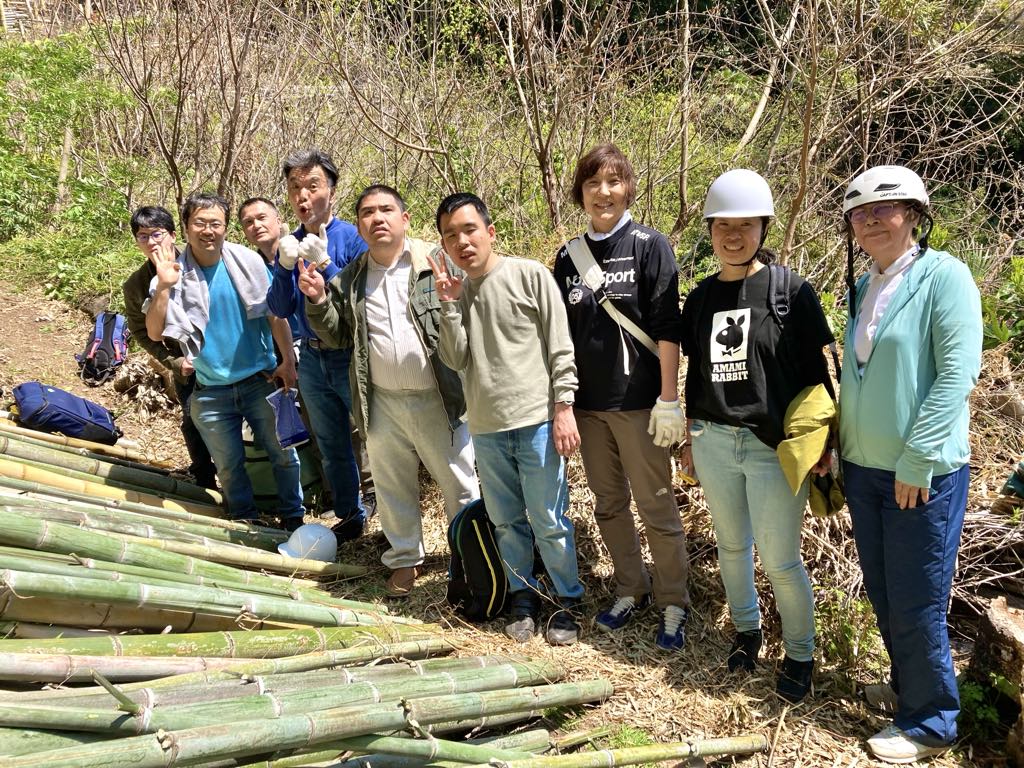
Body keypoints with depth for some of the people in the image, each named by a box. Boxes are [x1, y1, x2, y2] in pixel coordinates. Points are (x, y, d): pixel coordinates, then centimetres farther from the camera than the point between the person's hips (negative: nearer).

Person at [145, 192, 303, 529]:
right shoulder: (176, 275, -6)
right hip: (211, 392, 1)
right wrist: (163, 287, -24)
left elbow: (275, 314, 0)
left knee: (283, 454, 6)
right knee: (228, 464, 14)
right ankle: (244, 524, 33)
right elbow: (154, 333, -12)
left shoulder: (248, 261, -6)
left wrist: (288, 361, -3)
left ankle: (294, 519, 24)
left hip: (261, 381, -1)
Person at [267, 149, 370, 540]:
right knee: (332, 446, 17)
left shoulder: (352, 238, -13)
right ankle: (350, 516, 32)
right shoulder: (289, 244, 4)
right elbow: (280, 310, 0)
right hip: (312, 359, 6)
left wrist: (325, 265, -29)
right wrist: (285, 268, -16)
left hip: (351, 357, -6)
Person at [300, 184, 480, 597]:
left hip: (438, 399, -3)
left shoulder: (438, 262, -5)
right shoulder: (349, 279, 8)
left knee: (460, 485, 9)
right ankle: (404, 558, 37)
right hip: (382, 404, 4)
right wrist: (317, 300, -2)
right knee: (393, 486, 17)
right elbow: (337, 335, 15)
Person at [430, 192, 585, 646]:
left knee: (550, 523, 3)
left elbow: (561, 348, -4)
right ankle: (523, 596, 30)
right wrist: (449, 304, -8)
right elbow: (455, 360, 0)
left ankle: (567, 600, 21)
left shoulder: (530, 276, -4)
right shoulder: (455, 292, 9)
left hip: (536, 421, -4)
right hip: (486, 428, 4)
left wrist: (563, 408, -9)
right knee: (507, 523, 13)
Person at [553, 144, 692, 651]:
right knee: (609, 504, 14)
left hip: (637, 401, -5)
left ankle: (673, 605, 17)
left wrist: (669, 400, -13)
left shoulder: (649, 246, -5)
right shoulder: (568, 256, 8)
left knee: (656, 507, 3)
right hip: (588, 403, 5)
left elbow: (667, 327, -9)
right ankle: (631, 589, 30)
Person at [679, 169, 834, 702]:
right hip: (713, 443, 5)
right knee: (731, 546, 16)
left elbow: (814, 372, -4)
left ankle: (800, 654, 22)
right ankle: (746, 629, 39)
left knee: (779, 559, 0)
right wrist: (689, 435, 17)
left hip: (775, 446, -4)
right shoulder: (701, 298, 7)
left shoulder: (791, 291, -6)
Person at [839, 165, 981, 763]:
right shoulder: (863, 287, 9)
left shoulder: (944, 274, -11)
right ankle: (907, 687, 37)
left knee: (916, 603, 3)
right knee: (883, 594, 16)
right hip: (864, 468, 6)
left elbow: (958, 372, -17)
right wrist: (843, 449, 12)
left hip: (924, 474, -6)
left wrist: (916, 462, -18)